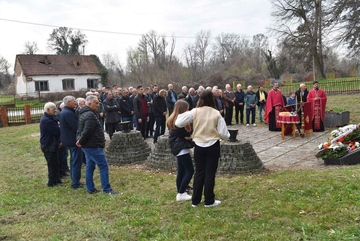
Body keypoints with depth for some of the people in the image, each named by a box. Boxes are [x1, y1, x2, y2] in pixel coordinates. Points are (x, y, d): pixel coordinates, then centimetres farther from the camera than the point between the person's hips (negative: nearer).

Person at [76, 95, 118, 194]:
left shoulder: (83, 114, 15)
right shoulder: (90, 115, -19)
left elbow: (79, 130, 17)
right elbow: (87, 131, -24)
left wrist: (79, 140, 2)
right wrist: (81, 142, -11)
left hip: (88, 146, 11)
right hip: (93, 146, -11)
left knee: (90, 167, 14)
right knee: (104, 167, -5)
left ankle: (90, 188, 20)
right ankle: (107, 189, -1)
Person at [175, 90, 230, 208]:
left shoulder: (195, 112, -6)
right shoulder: (216, 113, -7)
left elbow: (178, 123, -7)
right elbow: (223, 133, -5)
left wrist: (181, 114, 13)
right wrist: (227, 136, 18)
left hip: (199, 146, 2)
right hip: (213, 146, -2)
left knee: (199, 173, 13)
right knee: (210, 173, 8)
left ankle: (195, 200, 20)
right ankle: (209, 201, 17)